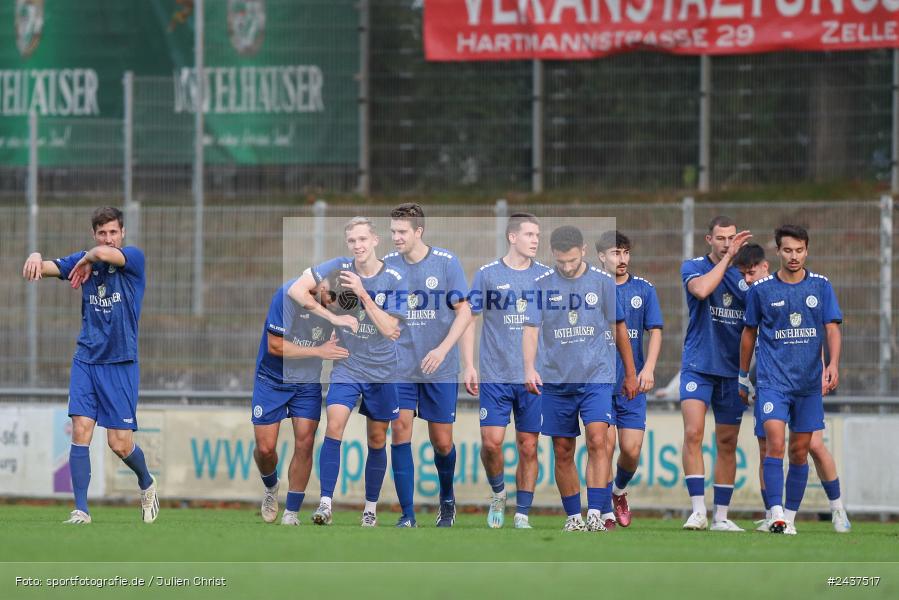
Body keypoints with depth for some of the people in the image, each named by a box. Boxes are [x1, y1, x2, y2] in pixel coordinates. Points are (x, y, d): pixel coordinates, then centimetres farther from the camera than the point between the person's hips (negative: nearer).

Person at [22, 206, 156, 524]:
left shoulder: (134, 258, -6)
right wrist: (36, 257, -29)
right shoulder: (84, 260, 7)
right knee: (80, 431, -11)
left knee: (120, 443, -2)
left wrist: (87, 260, -7)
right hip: (86, 362, 3)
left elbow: (104, 254, -27)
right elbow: (48, 268, -6)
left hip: (121, 364, -3)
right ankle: (81, 509, -7)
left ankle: (146, 484, 29)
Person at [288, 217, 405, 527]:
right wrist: (333, 317, -19)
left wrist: (362, 294, -23)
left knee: (377, 440, 9)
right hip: (346, 368, 0)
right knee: (334, 428, -18)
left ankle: (371, 508, 23)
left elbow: (389, 329, -16)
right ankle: (325, 504, -20)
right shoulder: (339, 268, -7)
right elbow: (296, 290, -13)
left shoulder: (394, 280, -10)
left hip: (382, 371, 0)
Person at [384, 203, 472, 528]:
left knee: (441, 441, 3)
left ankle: (447, 499, 32)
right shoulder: (387, 264, 1)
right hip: (401, 365, 2)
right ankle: (407, 515, -5)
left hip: (440, 368, -2)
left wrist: (443, 349, -17)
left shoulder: (446, 262, -6)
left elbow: (464, 312, -5)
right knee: (400, 431, -10)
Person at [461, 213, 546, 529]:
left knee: (528, 446, 1)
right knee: (491, 441, -9)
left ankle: (522, 514, 9)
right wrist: (469, 366, -3)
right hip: (495, 375, -1)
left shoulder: (546, 275, 7)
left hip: (535, 377, 2)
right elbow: (469, 320, 5)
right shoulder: (486, 275, 1)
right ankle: (498, 492, 18)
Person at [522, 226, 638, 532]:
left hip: (596, 377, -2)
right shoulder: (542, 285, 3)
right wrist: (529, 368, -18)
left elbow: (619, 328, 11)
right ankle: (573, 516, 16)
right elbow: (531, 329, -2)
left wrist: (630, 374, 16)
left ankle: (595, 513, -20)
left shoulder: (603, 282, 3)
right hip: (556, 380, 2)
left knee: (597, 441, -17)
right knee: (562, 452, 5)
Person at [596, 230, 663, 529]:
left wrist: (648, 368, -10)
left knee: (631, 449, -3)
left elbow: (655, 331, 4)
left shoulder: (644, 289, 7)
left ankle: (619, 490, 29)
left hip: (632, 383, 2)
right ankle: (606, 513, 1)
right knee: (605, 445, -9)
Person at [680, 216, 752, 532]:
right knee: (693, 433, -18)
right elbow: (701, 289, -23)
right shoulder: (693, 267, -1)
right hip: (698, 366, -3)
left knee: (727, 443, 6)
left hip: (733, 369, 4)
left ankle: (721, 516, 13)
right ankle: (698, 509, -18)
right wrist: (727, 257, -18)